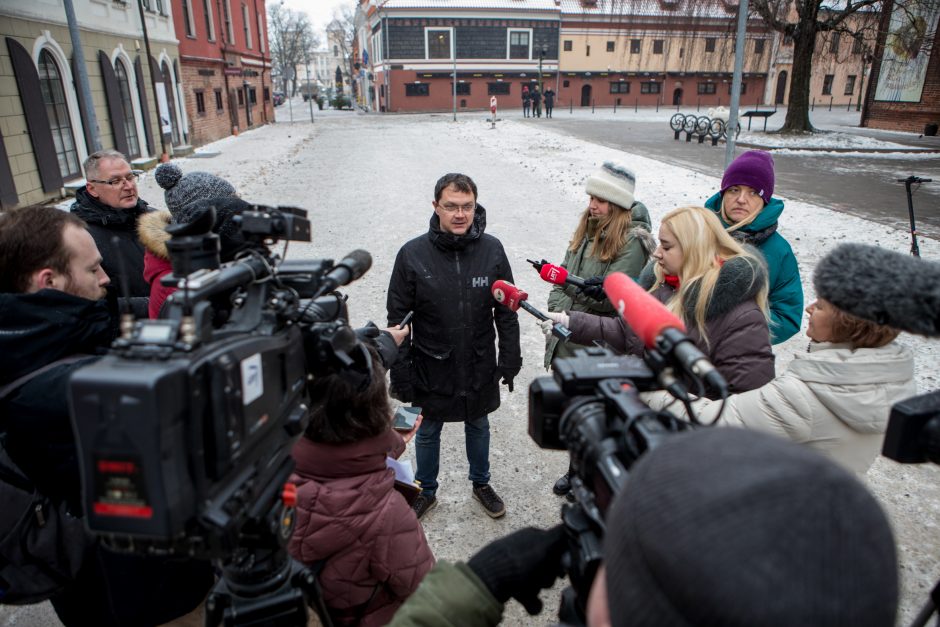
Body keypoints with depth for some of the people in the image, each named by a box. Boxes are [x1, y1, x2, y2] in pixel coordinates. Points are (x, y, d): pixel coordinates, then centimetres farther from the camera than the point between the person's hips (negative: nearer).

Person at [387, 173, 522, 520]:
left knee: (478, 427, 22)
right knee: (427, 432, 18)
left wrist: (510, 360, 0)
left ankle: (481, 484, 47)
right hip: (431, 370, -1)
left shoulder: (492, 249, -10)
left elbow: (506, 312, -1)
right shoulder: (413, 254, -14)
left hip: (479, 368, 2)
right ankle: (426, 491, 42)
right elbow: (398, 320, -9)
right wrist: (400, 374, -8)